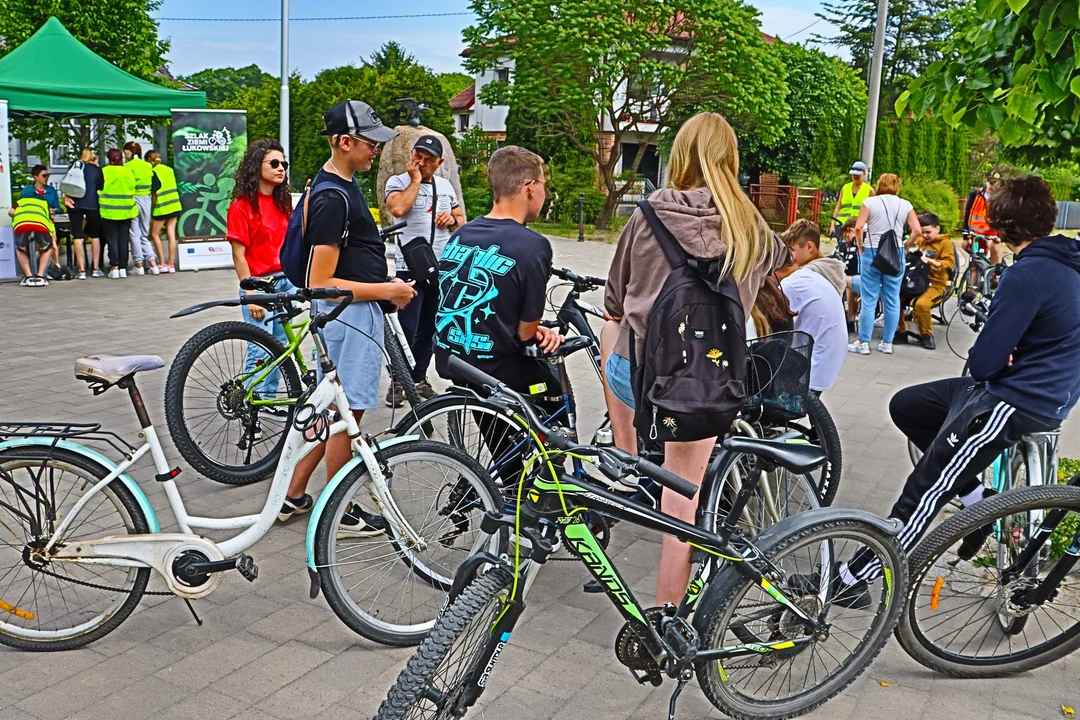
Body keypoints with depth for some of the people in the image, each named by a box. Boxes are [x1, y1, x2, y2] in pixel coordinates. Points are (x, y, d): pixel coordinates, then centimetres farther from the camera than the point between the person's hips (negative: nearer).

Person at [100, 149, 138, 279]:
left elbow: (100, 191, -2)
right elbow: (133, 189, 7)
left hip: (109, 211, -3)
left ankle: (114, 267, -4)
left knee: (112, 240, 2)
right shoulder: (128, 171, 3)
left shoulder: (104, 172, -5)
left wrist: (100, 208, 10)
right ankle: (123, 267, 7)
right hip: (126, 211, 3)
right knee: (123, 239, 7)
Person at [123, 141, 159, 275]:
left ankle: (139, 265, 4)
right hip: (146, 200, 5)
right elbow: (152, 186, 9)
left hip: (133, 200, -5)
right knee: (144, 234, 11)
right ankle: (152, 263, 0)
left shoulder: (127, 167, -8)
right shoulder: (148, 166, 8)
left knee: (134, 234, 3)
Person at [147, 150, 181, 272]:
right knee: (171, 234, 5)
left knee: (154, 234, 6)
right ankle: (171, 264, 5)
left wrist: (152, 210, -4)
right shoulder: (169, 169, 10)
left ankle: (162, 264, 1)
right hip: (175, 205, 6)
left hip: (162, 207, -6)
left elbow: (154, 193, -10)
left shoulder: (154, 172, -9)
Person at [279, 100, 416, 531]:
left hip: (353, 312, 10)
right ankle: (339, 513, 16)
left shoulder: (339, 183, 11)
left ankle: (294, 496, 28)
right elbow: (320, 282, -23)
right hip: (350, 313, -10)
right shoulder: (333, 199, -21)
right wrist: (387, 290, -19)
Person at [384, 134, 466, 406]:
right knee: (408, 329, -6)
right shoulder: (398, 182, -2)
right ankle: (398, 382, 7)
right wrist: (415, 179, -13)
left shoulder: (445, 186, 14)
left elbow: (461, 219, 22)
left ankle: (419, 378, 24)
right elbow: (398, 208, -23)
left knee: (429, 328, 11)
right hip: (410, 268, -5)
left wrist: (452, 218, -1)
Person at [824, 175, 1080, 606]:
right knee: (905, 406, 17)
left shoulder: (1028, 275, -23)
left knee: (924, 489, -5)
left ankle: (856, 578, 3)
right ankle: (976, 497, 16)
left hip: (1016, 404, -10)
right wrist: (1005, 356, 1)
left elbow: (983, 361, -21)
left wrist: (993, 360, 1)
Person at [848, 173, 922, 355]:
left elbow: (858, 227, -11)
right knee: (892, 300, 8)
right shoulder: (905, 205, 5)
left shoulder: (870, 202, -1)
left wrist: (861, 246, 2)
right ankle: (887, 343, 13)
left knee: (869, 300, 1)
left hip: (872, 253, -2)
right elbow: (917, 231, -2)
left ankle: (863, 343, 4)